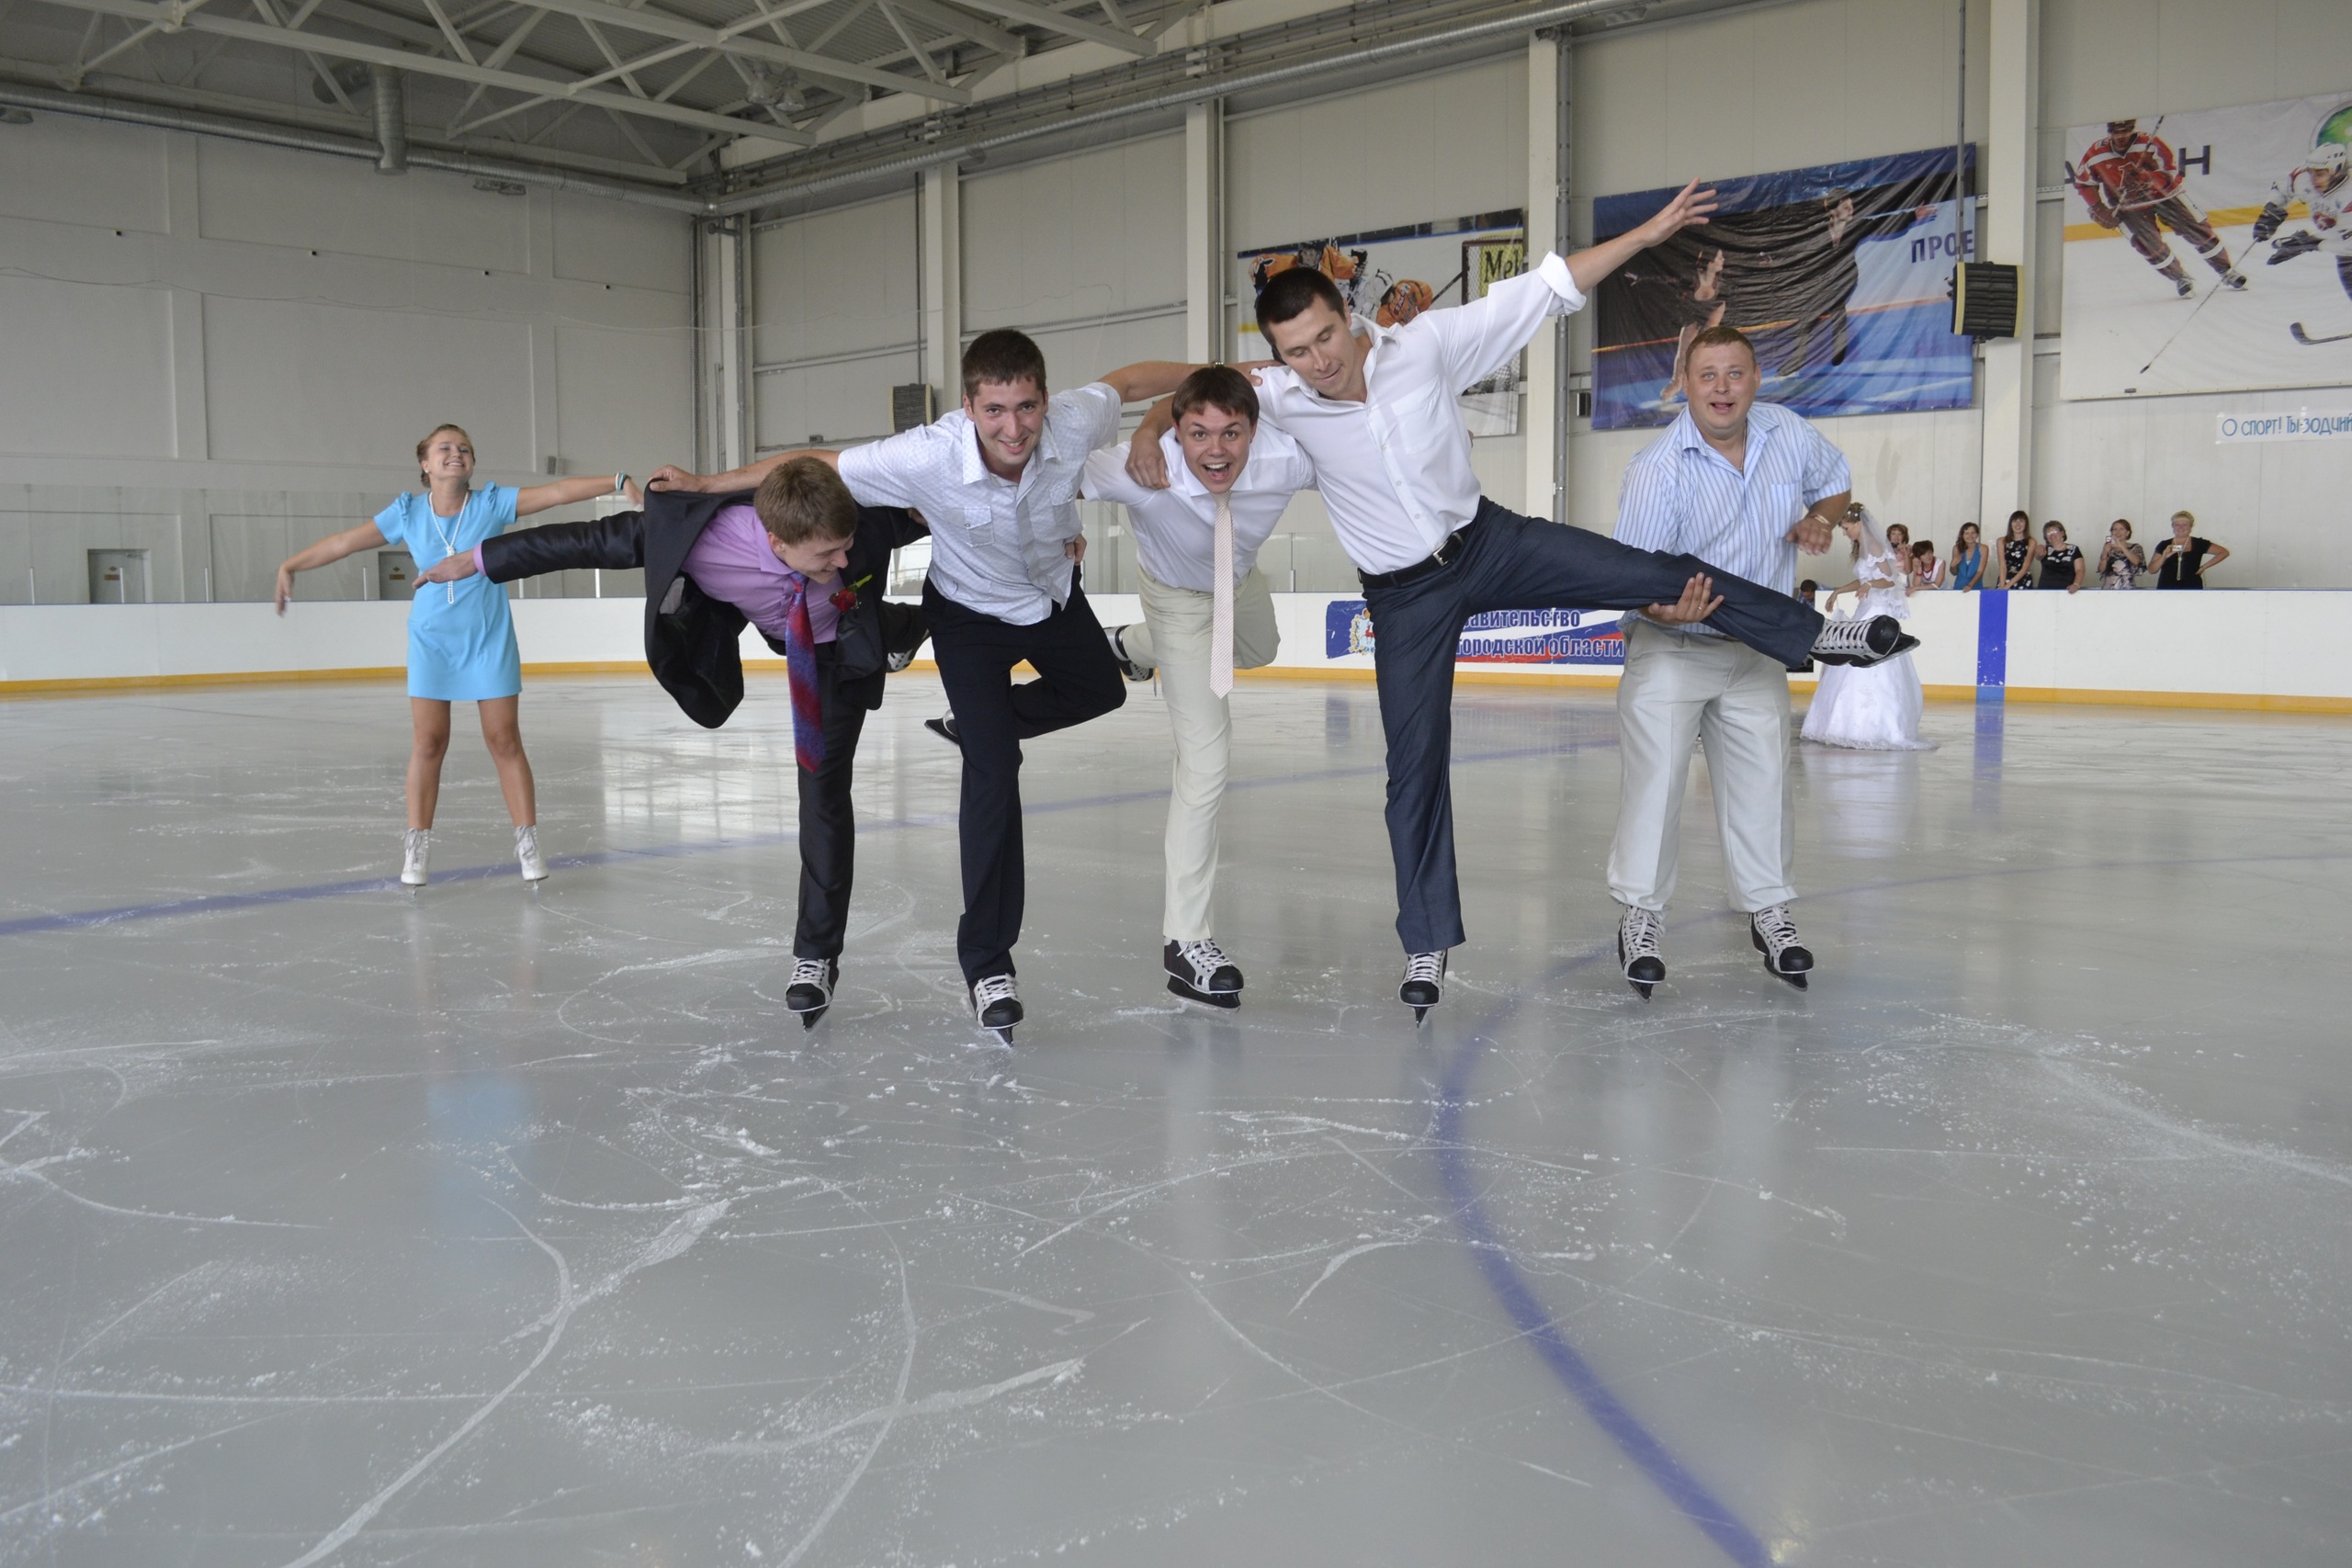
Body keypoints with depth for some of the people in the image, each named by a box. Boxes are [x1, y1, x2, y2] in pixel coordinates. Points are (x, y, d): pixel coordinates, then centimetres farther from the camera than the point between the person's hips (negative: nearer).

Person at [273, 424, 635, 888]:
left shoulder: (492, 503, -6)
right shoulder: (408, 513, -2)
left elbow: (558, 492, -14)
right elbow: (345, 542, 4)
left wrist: (617, 482, -23)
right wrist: (291, 565, 8)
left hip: (489, 641, -1)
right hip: (432, 641, 1)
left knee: (505, 741, 1)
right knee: (427, 743, 1)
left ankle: (528, 842, 9)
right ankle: (416, 847, 9)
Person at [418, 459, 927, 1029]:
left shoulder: (869, 523, -42)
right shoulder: (707, 539, -42)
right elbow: (596, 541, -29)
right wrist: (479, 559, -19)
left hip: (845, 646, -2)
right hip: (784, 633, 2)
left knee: (824, 788, -7)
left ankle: (817, 953, 7)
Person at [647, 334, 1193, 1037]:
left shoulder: (1076, 421, -33)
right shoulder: (928, 457, -39)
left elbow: (1132, 379, -11)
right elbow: (811, 466, -28)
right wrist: (706, 484, -18)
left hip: (1054, 591, 5)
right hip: (971, 613, -4)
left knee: (1101, 690, 27)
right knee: (993, 773, -14)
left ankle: (976, 723, 51)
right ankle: (986, 963, -6)